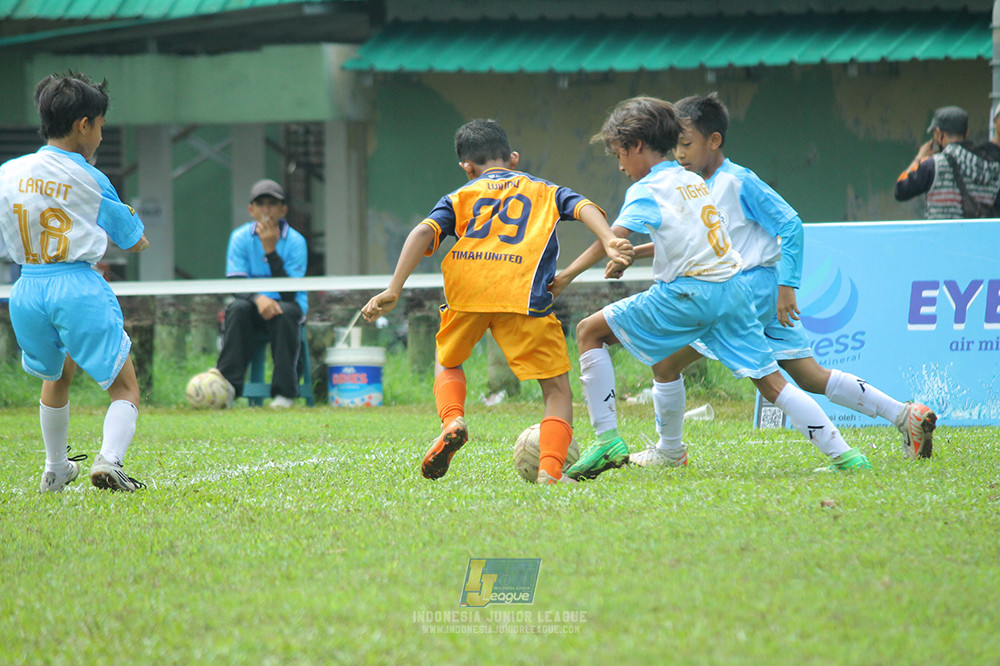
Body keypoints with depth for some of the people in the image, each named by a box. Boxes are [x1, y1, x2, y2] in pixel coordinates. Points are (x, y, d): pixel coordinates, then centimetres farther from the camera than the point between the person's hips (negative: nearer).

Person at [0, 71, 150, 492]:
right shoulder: (90, 181, -5)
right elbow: (134, 242, 6)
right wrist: (138, 235, 27)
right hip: (78, 287, -5)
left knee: (56, 376, 30)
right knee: (124, 387, 3)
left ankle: (55, 470, 38)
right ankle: (109, 459, -22)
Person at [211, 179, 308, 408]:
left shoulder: (295, 241, -9)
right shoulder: (240, 237, -2)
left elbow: (289, 294, -19)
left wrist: (270, 251, -26)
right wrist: (257, 298, -33)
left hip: (287, 306, -2)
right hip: (253, 306, 2)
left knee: (285, 312, -35)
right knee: (237, 308, -31)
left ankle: (284, 391, -30)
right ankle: (227, 384, -34)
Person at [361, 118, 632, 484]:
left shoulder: (460, 196, 24)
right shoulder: (546, 191, 27)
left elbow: (424, 233, 8)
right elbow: (583, 207, 7)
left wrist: (393, 290, 2)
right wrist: (608, 242, -9)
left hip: (465, 289, 2)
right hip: (523, 294, -2)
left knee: (447, 361, 30)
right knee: (556, 387, 6)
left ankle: (452, 422, 3)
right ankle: (550, 469, -13)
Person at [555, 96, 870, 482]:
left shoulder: (647, 190, -2)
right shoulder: (694, 181, 20)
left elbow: (613, 239, -15)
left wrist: (566, 275, -14)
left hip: (688, 292, -7)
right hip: (732, 287, 7)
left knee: (590, 331, 5)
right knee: (769, 381, 8)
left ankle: (607, 440, -1)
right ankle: (844, 454, 0)